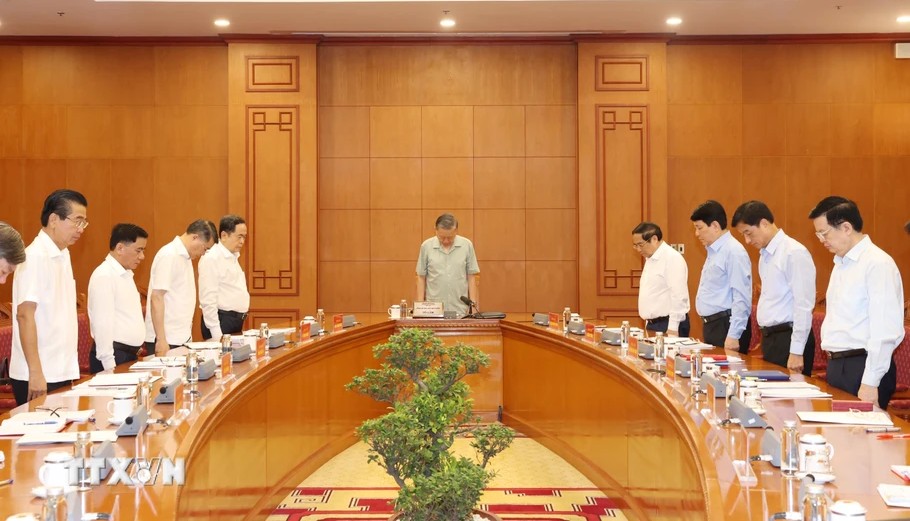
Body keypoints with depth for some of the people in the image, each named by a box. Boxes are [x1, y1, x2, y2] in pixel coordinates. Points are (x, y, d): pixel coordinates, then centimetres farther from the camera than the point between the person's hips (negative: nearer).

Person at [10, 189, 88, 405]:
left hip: (62, 373, 8)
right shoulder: (35, 257, -13)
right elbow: (24, 314, -18)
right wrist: (35, 373, -20)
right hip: (39, 377, -8)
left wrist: (68, 369, 16)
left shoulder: (62, 255, 13)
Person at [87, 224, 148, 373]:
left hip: (131, 354, 9)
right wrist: (110, 366, -21)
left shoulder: (126, 274, 15)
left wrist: (136, 349, 14)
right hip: (114, 355, -9)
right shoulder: (104, 276, -14)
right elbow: (102, 324, -19)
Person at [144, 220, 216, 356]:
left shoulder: (185, 256, 15)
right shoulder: (169, 256, -12)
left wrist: (187, 334, 16)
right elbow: (156, 297, -17)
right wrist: (161, 340, -19)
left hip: (182, 338, 8)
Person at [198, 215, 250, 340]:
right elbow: (208, 300, -18)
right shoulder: (211, 258, -13)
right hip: (222, 320, -9)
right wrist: (217, 335, -21)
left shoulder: (233, 257, 16)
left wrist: (239, 320, 17)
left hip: (236, 320, 9)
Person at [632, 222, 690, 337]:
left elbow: (679, 296, -18)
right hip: (653, 324, 8)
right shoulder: (650, 259, 16)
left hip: (668, 324, -8)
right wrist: (649, 324, 17)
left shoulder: (672, 258, -13)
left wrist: (672, 328, -20)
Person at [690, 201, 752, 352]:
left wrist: (733, 336, -21)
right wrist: (709, 327, 18)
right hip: (711, 325, 9)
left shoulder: (733, 252, -14)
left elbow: (742, 298, -19)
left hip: (726, 326, -9)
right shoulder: (713, 251, 15)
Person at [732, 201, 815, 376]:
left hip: (788, 337, -8)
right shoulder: (765, 254, 13)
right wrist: (766, 340, 14)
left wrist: (796, 352, -17)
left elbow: (804, 305, -16)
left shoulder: (794, 253, -13)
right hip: (769, 336, 8)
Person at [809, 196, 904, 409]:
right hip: (837, 365, 8)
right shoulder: (840, 263, 14)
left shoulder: (877, 264, -13)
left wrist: (870, 382, -19)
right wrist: (833, 366, 14)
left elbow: (885, 331, -18)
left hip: (863, 366, -8)